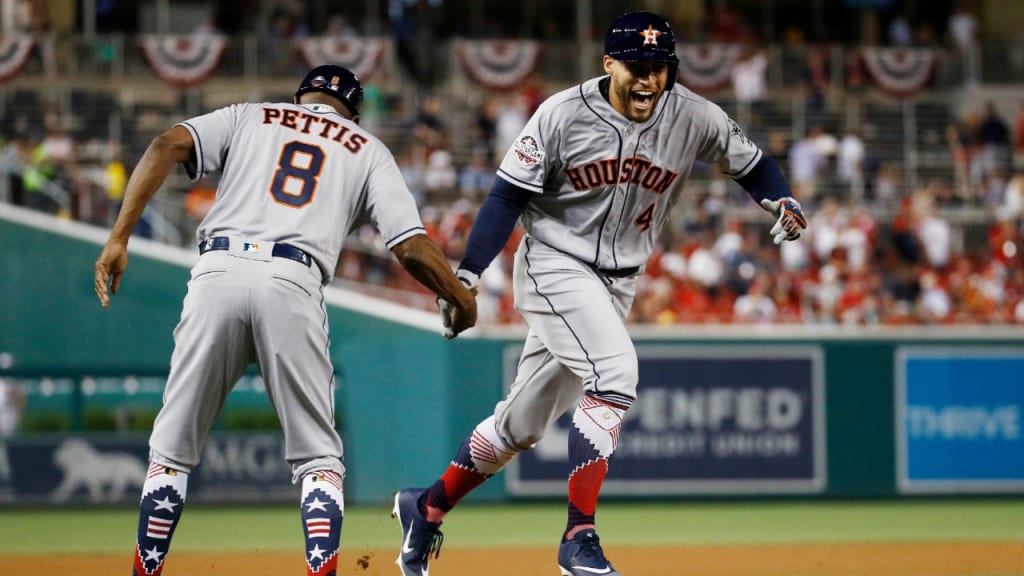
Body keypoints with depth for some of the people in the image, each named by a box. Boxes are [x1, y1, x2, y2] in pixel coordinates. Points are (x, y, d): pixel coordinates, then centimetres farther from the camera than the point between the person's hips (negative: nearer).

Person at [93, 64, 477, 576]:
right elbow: (412, 247, 11)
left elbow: (168, 145, 7)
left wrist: (119, 237, 3)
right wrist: (462, 299, 27)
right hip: (293, 285, -1)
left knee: (171, 450, 12)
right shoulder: (367, 149, 23)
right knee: (318, 458, 9)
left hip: (218, 273, 1)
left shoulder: (247, 117, 25)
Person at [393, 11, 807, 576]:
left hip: (617, 284, 5)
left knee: (523, 423, 12)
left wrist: (782, 201, -14)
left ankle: (428, 507, 33)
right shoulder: (563, 114, -15)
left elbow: (750, 163, 7)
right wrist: (468, 272, -22)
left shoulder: (692, 117, -6)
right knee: (615, 374, -27)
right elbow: (508, 195, -13)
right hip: (555, 267, -5)